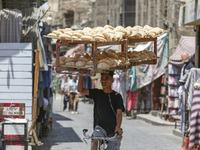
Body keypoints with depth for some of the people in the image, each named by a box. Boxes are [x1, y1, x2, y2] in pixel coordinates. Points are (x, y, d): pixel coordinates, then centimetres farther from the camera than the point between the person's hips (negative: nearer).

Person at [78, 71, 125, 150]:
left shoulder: (117, 96, -1)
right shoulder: (97, 93, 6)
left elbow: (119, 113, -13)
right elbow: (80, 90, -4)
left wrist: (118, 127, -31)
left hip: (113, 131, 0)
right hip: (100, 127, 1)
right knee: (96, 141, -31)